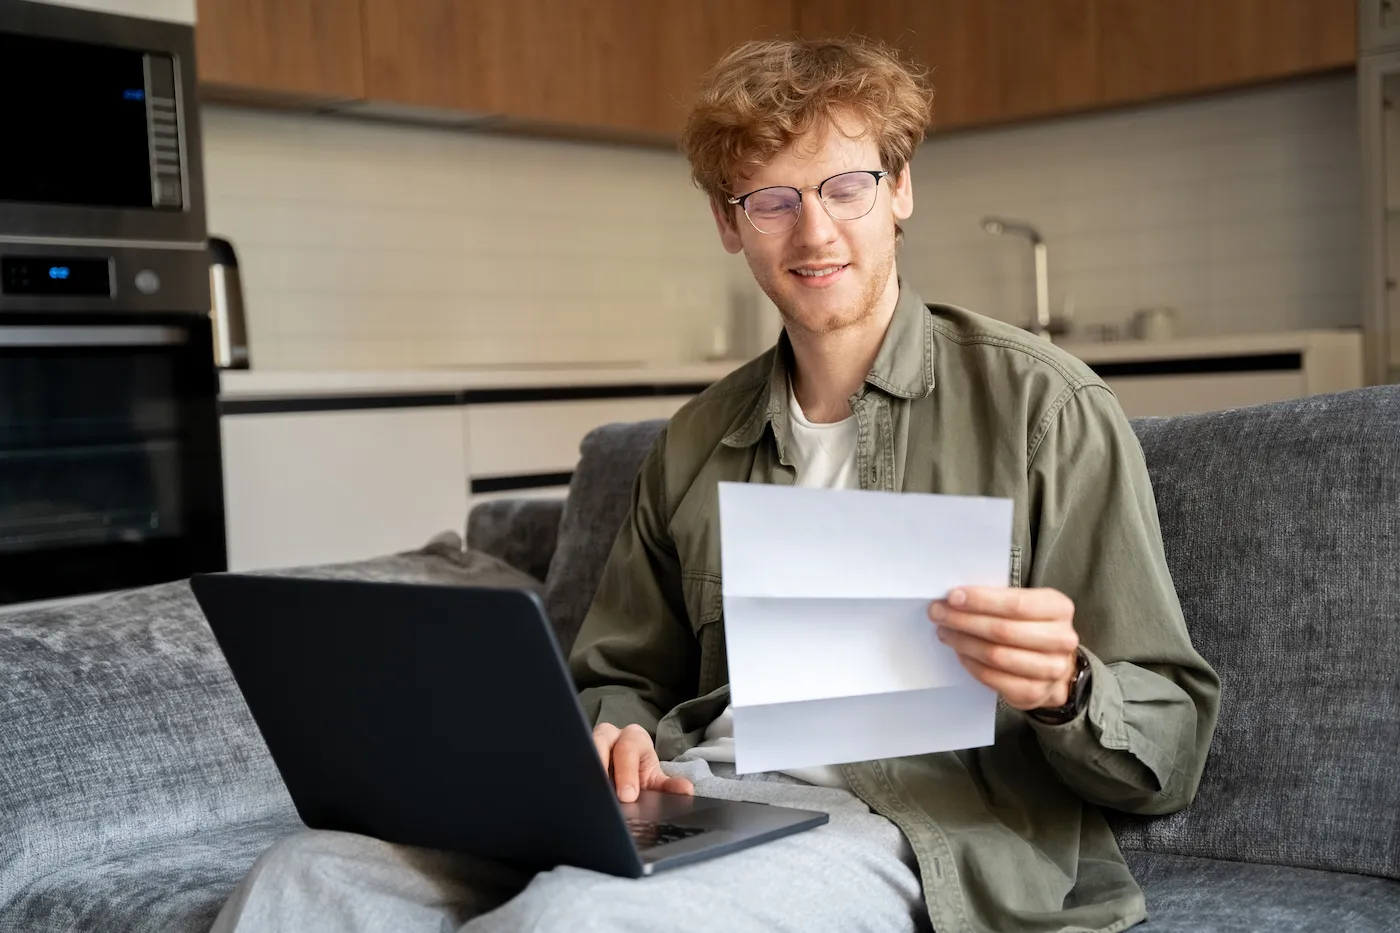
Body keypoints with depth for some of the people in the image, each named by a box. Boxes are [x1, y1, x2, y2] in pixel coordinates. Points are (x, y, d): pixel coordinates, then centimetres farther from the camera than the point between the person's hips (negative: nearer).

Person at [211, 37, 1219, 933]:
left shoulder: (1042, 403, 0)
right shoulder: (695, 443, 16)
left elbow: (1169, 748, 1)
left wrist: (1065, 690, -22)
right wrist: (612, 739, -1)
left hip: (924, 839, -4)